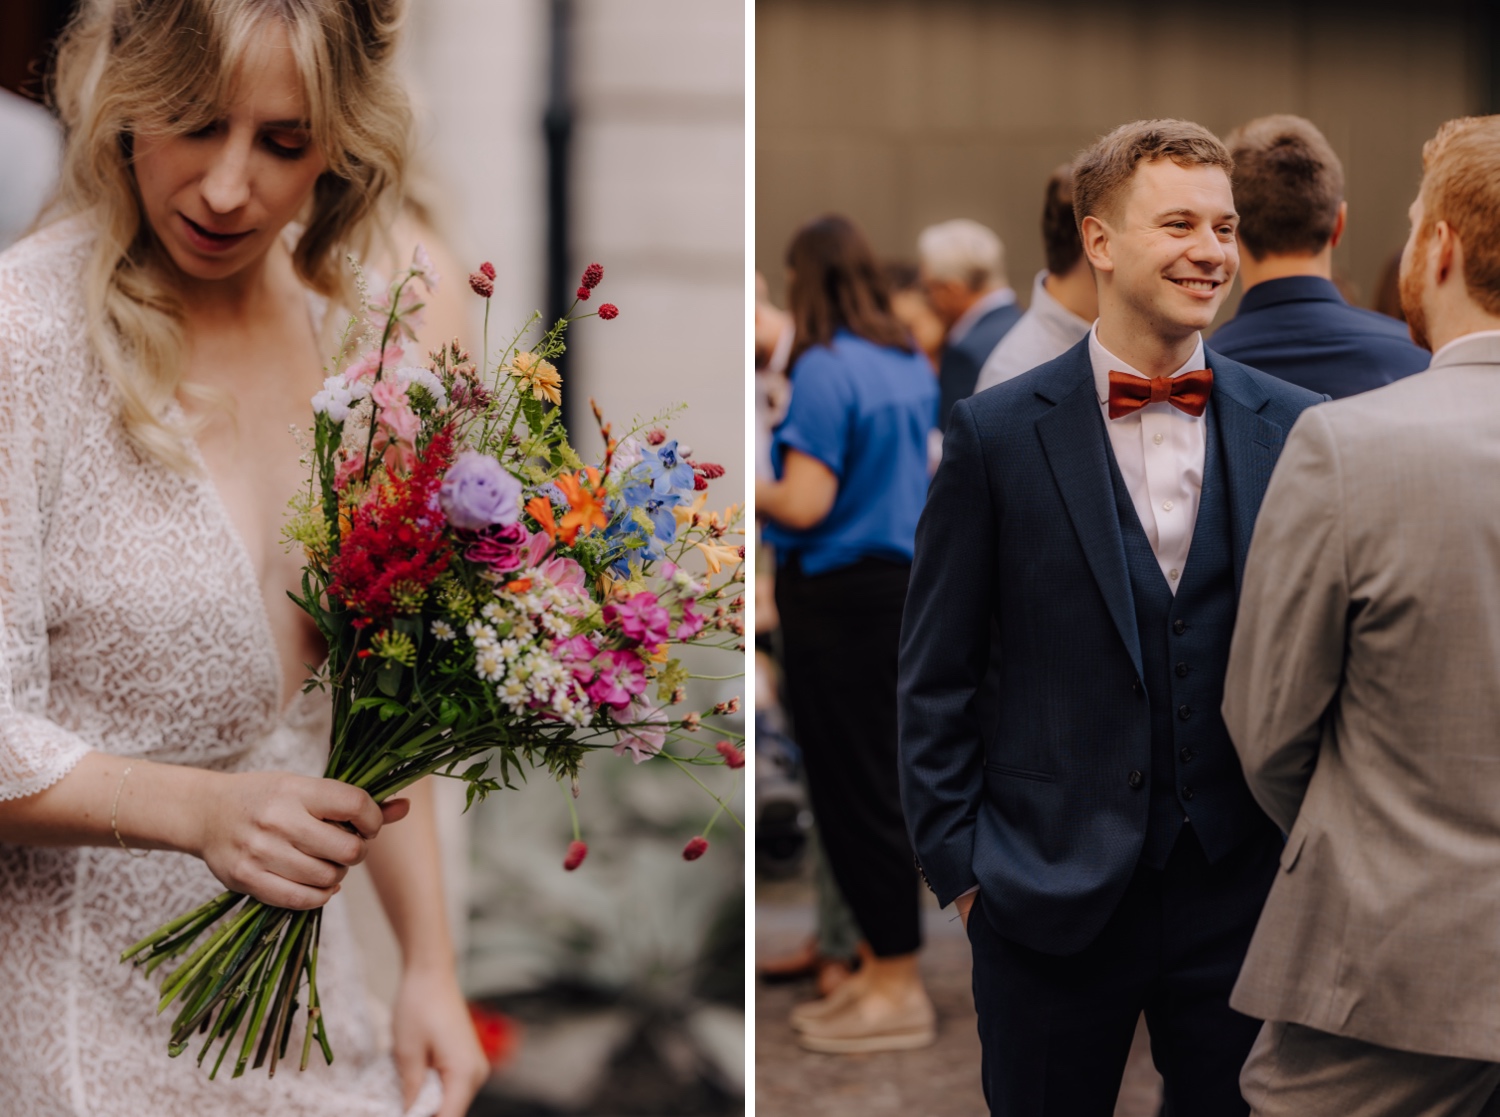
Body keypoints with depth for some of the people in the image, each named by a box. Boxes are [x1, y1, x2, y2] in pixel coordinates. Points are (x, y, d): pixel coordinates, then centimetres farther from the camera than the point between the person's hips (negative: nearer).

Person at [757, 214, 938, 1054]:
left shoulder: (824, 370, -16)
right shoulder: (914, 367, 9)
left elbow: (805, 506, -21)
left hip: (838, 598, -8)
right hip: (903, 585, 8)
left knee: (852, 789, 0)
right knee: (881, 782, 15)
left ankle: (899, 992, 6)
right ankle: (889, 967, 24)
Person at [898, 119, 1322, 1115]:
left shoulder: (1293, 429, 2)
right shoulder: (999, 432, -4)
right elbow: (937, 674, -1)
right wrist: (957, 860, -4)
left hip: (1242, 888, 2)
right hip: (1052, 894, -2)